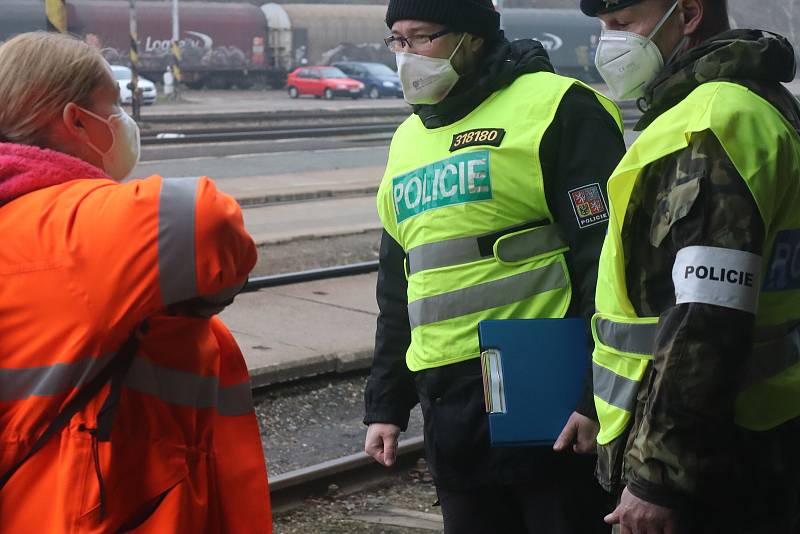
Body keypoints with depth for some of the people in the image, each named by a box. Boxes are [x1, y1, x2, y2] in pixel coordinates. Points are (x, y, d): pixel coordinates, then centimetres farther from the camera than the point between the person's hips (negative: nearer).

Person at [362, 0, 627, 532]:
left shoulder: (555, 108, -6)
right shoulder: (408, 139, 18)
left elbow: (607, 261, -12)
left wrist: (596, 393, -16)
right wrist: (386, 404, 20)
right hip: (448, 404, 7)